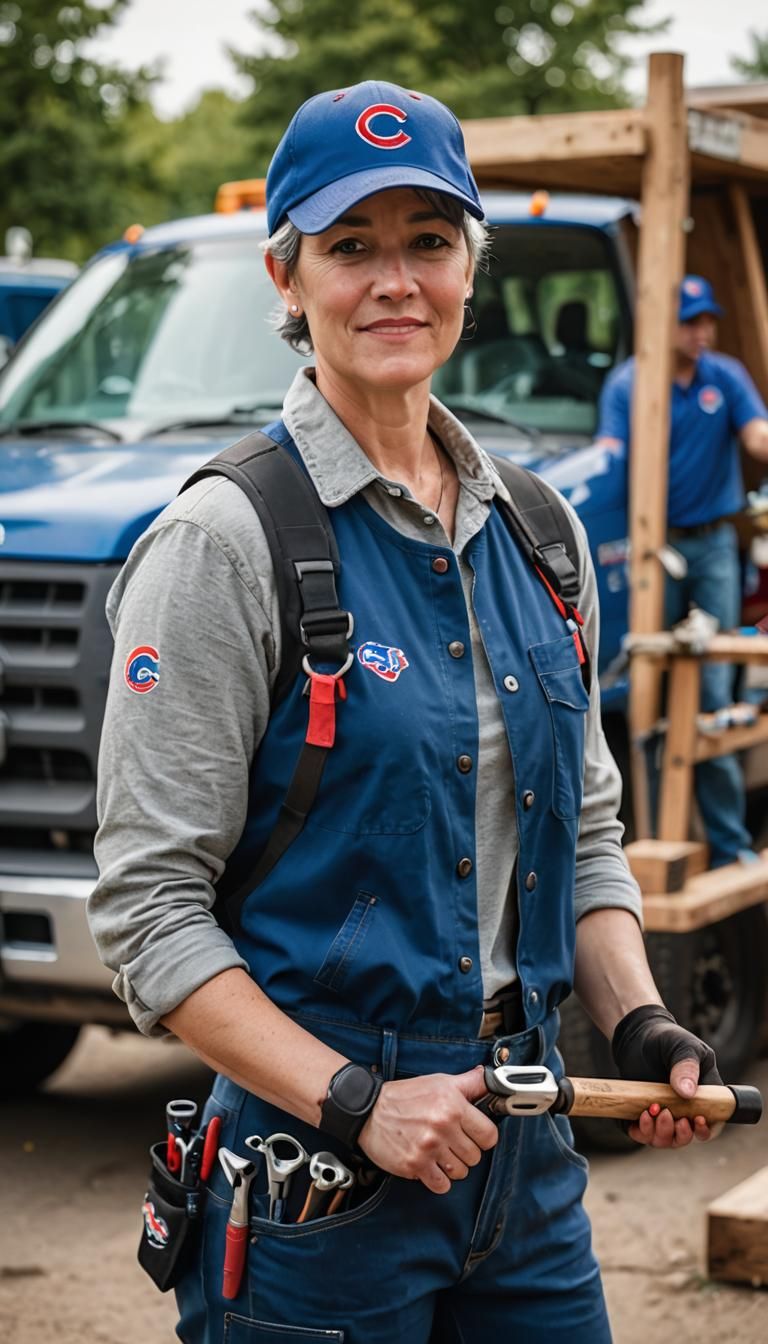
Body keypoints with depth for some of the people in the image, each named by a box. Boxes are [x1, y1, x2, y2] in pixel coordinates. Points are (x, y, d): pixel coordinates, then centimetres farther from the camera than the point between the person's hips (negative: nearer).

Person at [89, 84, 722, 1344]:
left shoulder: (536, 533, 9)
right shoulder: (224, 543, -11)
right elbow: (148, 908, -13)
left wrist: (642, 1026, 1)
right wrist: (356, 1103, -22)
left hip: (527, 1148, 6)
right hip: (313, 1165, -6)